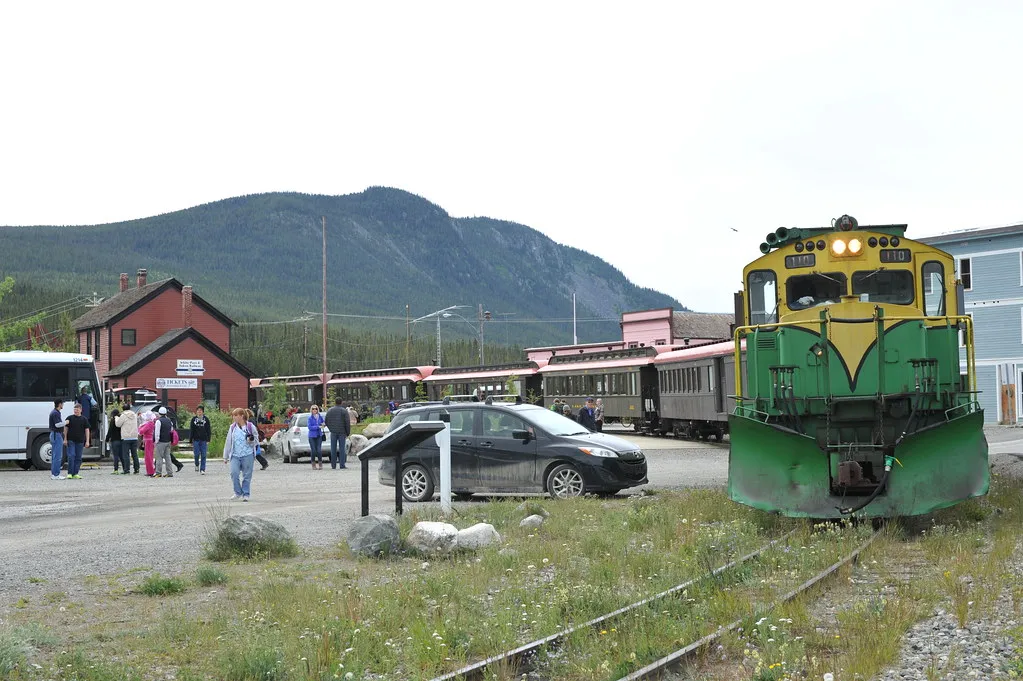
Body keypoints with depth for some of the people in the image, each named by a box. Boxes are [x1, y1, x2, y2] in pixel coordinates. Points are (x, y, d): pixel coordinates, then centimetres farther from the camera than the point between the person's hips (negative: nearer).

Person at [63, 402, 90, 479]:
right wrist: (65, 439, 0)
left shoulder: (84, 419, 8)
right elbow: (66, 429, 6)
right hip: (71, 440, -2)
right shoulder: (70, 418, 5)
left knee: (78, 458, 3)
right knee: (71, 456, -9)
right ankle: (70, 473, -5)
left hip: (80, 441, 2)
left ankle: (75, 474, 9)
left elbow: (87, 430, 7)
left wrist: (87, 441, 0)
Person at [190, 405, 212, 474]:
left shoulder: (206, 419, 3)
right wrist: (191, 440, 1)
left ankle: (202, 469, 3)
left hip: (204, 440, 0)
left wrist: (208, 440, -4)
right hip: (196, 439, 0)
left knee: (203, 455, -1)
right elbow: (191, 430, 6)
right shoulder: (194, 419, 5)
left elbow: (208, 430, 4)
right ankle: (197, 465, 24)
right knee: (196, 454, -4)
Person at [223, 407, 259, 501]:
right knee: (234, 473, -12)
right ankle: (238, 493, 3)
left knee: (247, 475, 1)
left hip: (247, 455, -2)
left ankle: (246, 494, 13)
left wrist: (251, 440, -15)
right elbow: (228, 442, 14)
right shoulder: (232, 427, 9)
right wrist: (226, 456, 15)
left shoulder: (250, 427, 0)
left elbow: (256, 441, 9)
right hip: (235, 455, 2)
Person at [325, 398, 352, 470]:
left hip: (333, 432, 2)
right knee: (342, 448, 1)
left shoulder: (330, 410, 4)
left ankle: (333, 465, 7)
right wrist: (348, 433, 0)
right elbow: (347, 423, -9)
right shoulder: (344, 411, -6)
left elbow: (326, 421, 7)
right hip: (342, 432, -2)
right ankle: (342, 465, -2)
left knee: (333, 448, 6)